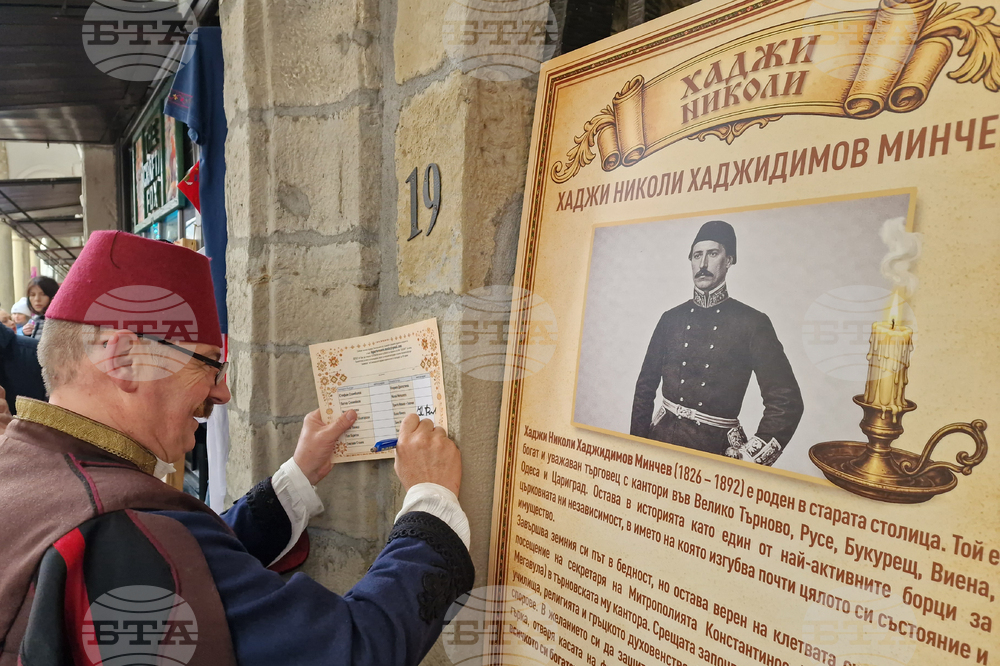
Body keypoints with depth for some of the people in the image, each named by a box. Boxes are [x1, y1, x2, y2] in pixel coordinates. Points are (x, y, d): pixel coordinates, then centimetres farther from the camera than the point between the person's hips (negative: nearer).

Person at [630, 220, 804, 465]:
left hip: (717, 449, -2)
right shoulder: (671, 318, 4)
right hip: (663, 437, 3)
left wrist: (749, 459, -11)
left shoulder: (753, 323, -6)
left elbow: (785, 401, -8)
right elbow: (646, 386, 8)